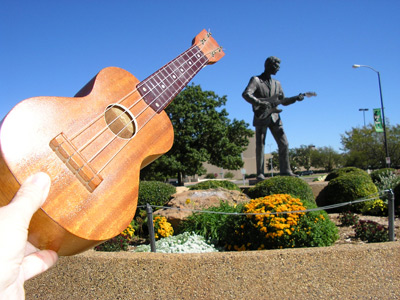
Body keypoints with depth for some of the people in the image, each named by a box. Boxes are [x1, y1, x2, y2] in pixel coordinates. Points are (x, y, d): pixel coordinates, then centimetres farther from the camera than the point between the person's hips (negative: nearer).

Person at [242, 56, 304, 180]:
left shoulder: (277, 84, 18)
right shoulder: (256, 80, -1)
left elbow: (283, 101, 21)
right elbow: (246, 94, -17)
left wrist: (296, 98, 5)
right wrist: (261, 103, -26)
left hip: (274, 117, 5)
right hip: (261, 117, -5)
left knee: (284, 144, 0)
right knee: (260, 146, -4)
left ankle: (285, 170, 10)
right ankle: (260, 173, 3)